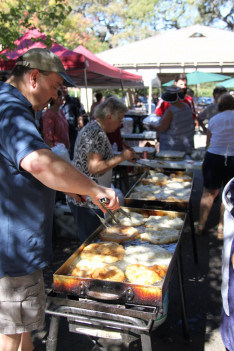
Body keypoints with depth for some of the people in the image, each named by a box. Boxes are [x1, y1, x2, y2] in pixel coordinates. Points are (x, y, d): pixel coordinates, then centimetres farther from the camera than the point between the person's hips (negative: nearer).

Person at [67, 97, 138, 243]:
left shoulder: (90, 128, 13)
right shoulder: (97, 134, -19)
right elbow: (94, 167, -27)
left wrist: (125, 155, 15)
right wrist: (121, 157, -18)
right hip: (87, 202, -10)